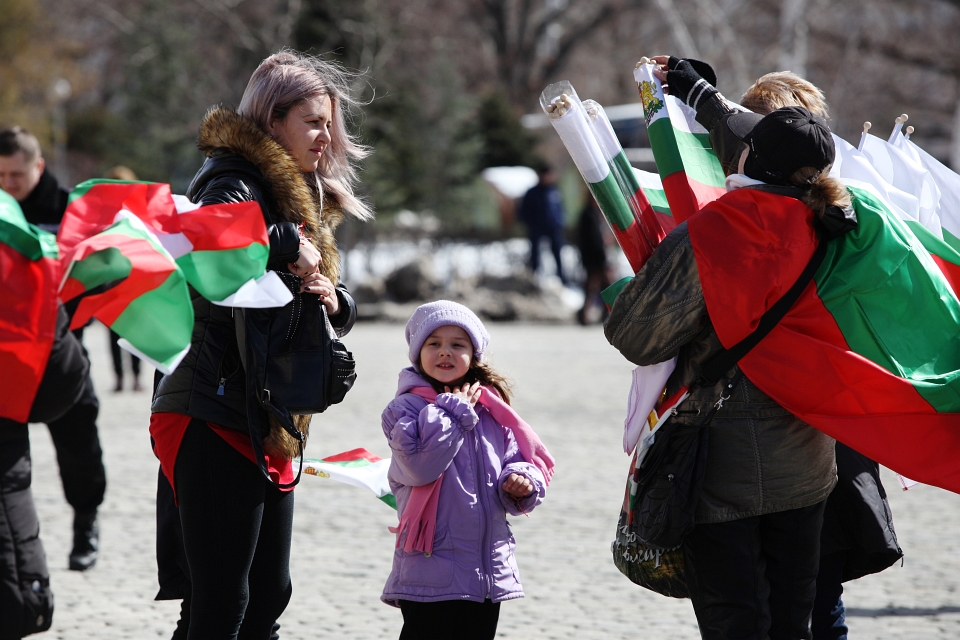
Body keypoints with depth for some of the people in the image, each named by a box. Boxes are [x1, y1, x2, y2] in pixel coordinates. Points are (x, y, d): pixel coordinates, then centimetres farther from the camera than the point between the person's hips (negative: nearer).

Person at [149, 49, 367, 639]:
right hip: (213, 419, -10)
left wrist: (332, 298, -1)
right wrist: (289, 243, -22)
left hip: (269, 428, 10)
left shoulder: (302, 198, 18)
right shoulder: (235, 185, -11)